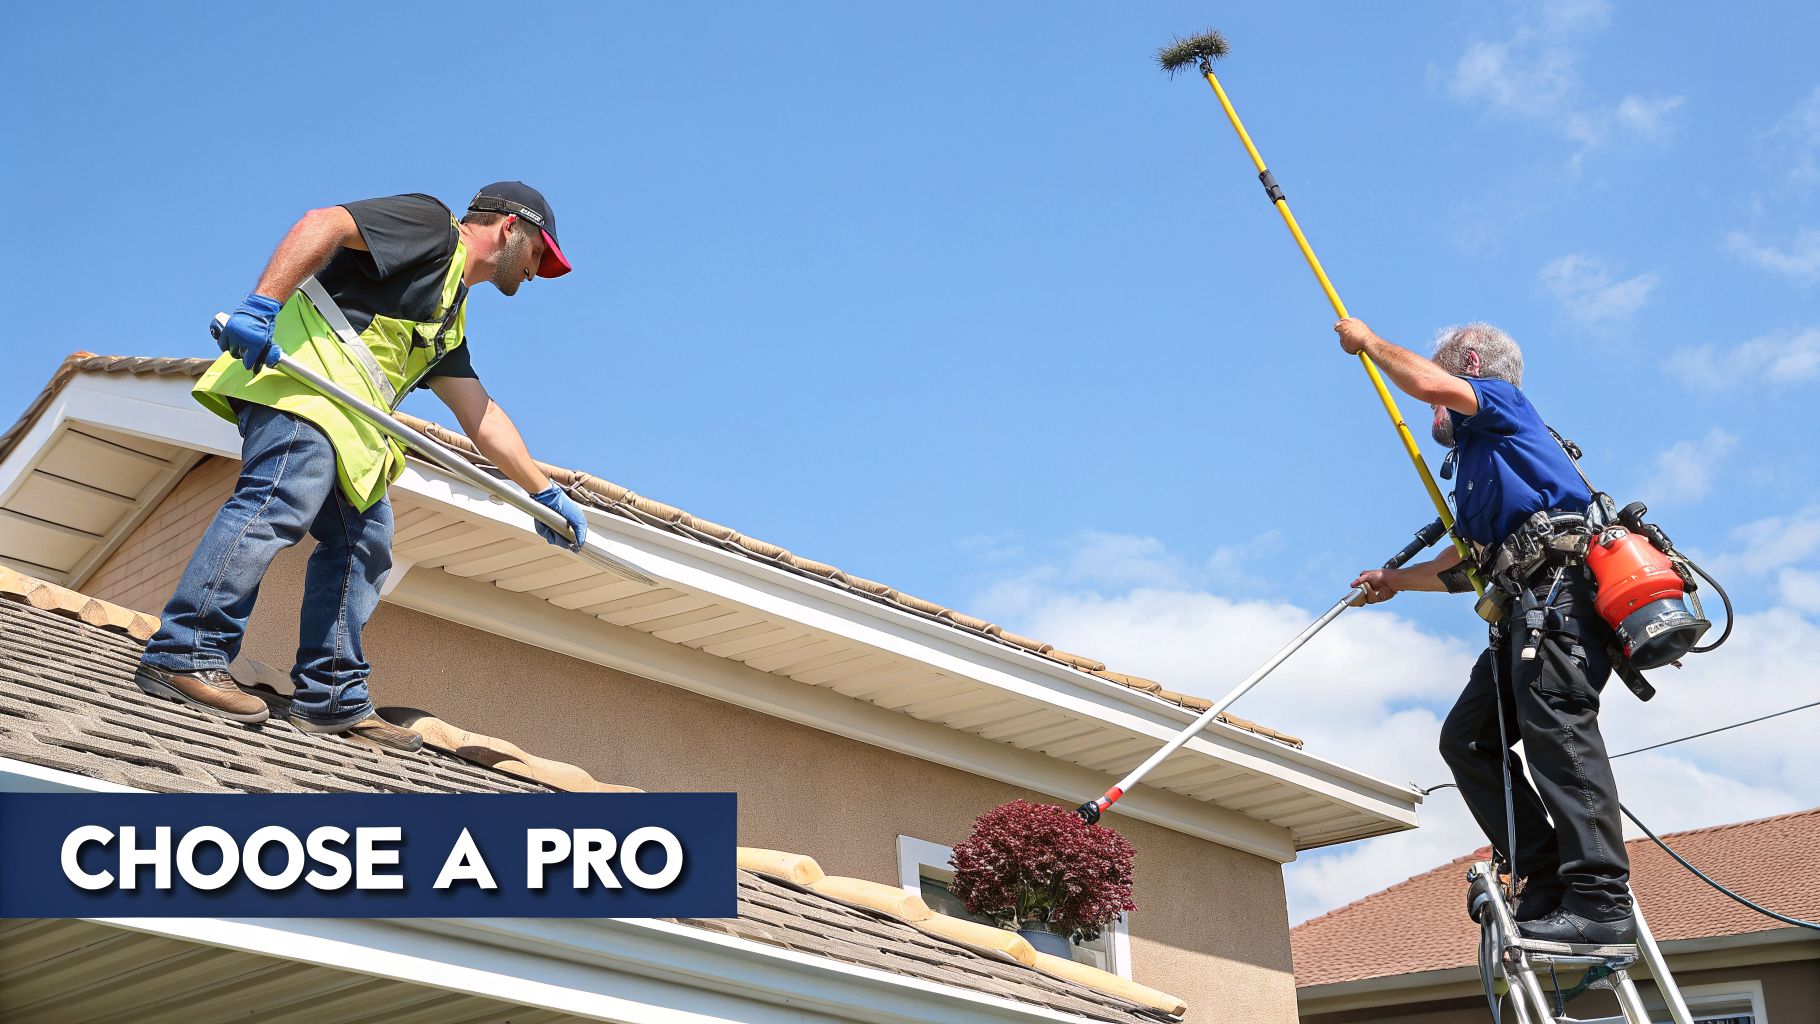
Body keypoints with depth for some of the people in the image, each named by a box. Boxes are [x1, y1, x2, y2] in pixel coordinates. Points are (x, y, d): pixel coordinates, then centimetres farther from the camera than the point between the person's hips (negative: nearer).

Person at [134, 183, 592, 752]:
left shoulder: (450, 320, 32)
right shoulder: (431, 223, 4)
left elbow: (481, 417, 33)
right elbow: (323, 224, -10)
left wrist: (546, 494, 32)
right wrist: (262, 305, -24)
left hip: (343, 418, 10)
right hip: (301, 366, -10)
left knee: (364, 540, 2)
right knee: (280, 502, -24)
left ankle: (333, 699, 1)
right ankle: (185, 656, -28)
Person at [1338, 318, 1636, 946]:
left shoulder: (1504, 401, 10)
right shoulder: (1477, 466, 34)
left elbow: (1426, 381, -10)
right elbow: (1467, 567, 38)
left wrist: (1368, 342, 5)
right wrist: (1396, 580, 45)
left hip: (1557, 585, -10)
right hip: (1524, 610, 10)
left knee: (1556, 728, -22)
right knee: (1467, 737, 3)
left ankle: (1600, 899, -29)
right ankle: (1549, 881, -5)